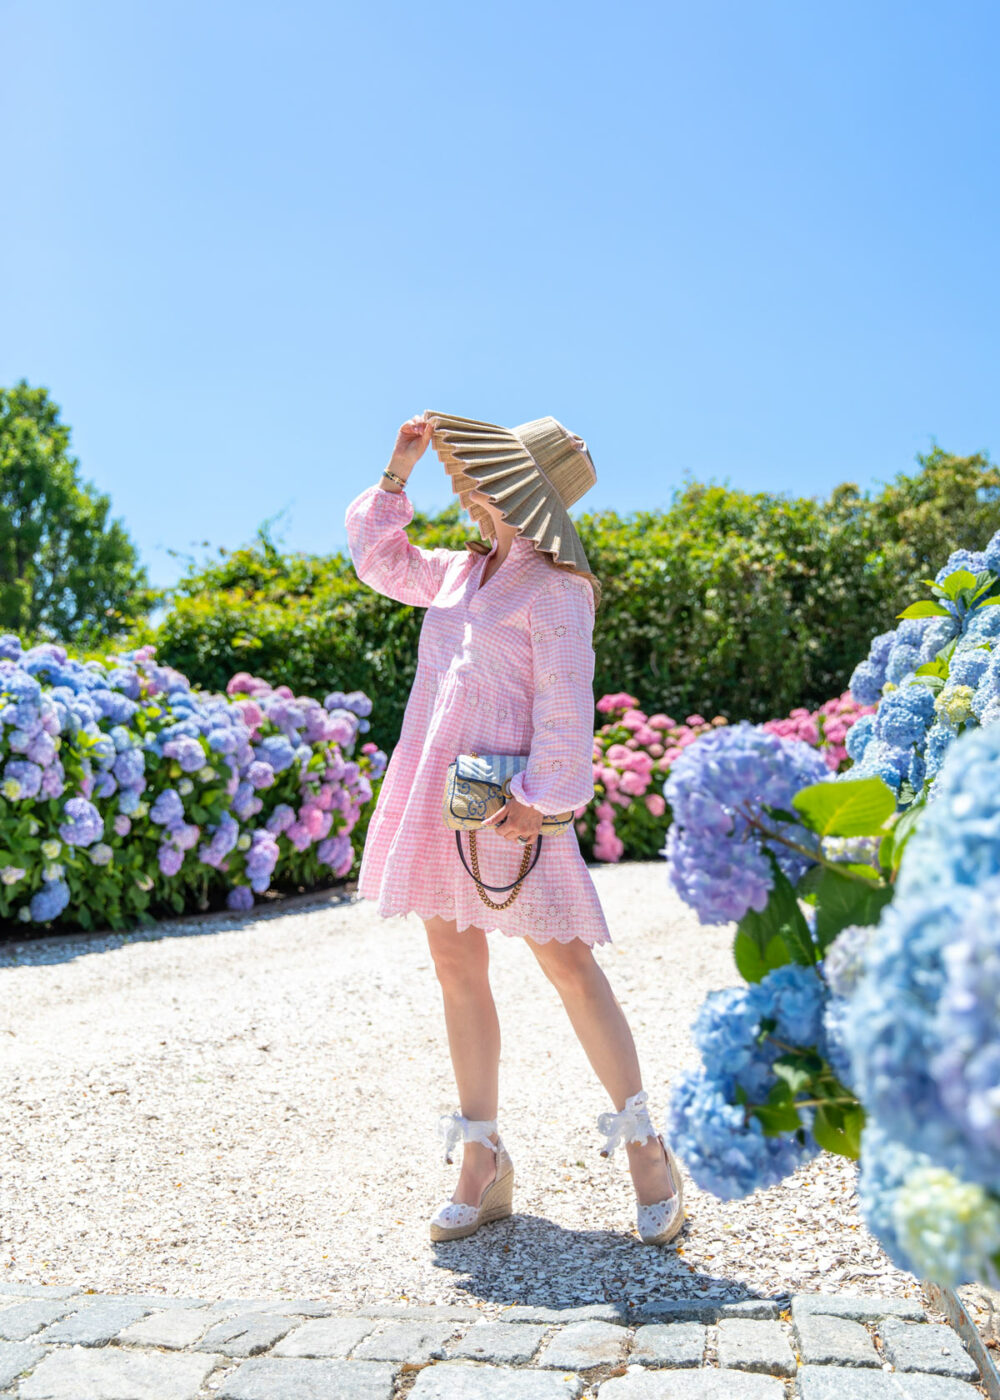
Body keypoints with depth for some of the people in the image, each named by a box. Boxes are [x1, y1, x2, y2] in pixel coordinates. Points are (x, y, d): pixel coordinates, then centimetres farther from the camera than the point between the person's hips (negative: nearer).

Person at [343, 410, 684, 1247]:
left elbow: (564, 704, -12)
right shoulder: (461, 572, 14)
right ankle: (482, 1164, 20)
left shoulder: (555, 587, -7)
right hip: (439, 792, 8)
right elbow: (379, 559, 28)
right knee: (457, 969, 9)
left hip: (508, 800, -7)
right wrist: (397, 474, 20)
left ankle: (648, 1154, 10)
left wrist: (542, 795, -17)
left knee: (568, 965, -5)